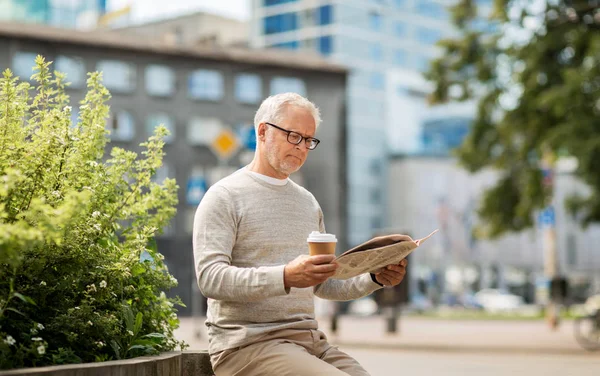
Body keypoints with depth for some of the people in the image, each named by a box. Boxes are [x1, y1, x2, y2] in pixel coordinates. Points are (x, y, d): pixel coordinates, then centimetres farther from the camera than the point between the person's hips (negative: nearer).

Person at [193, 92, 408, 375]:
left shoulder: (307, 202, 19)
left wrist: (375, 278, 5)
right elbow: (210, 278, -15)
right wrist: (285, 277, -28)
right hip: (248, 342, -7)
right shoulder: (224, 196, -3)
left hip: (309, 340, 7)